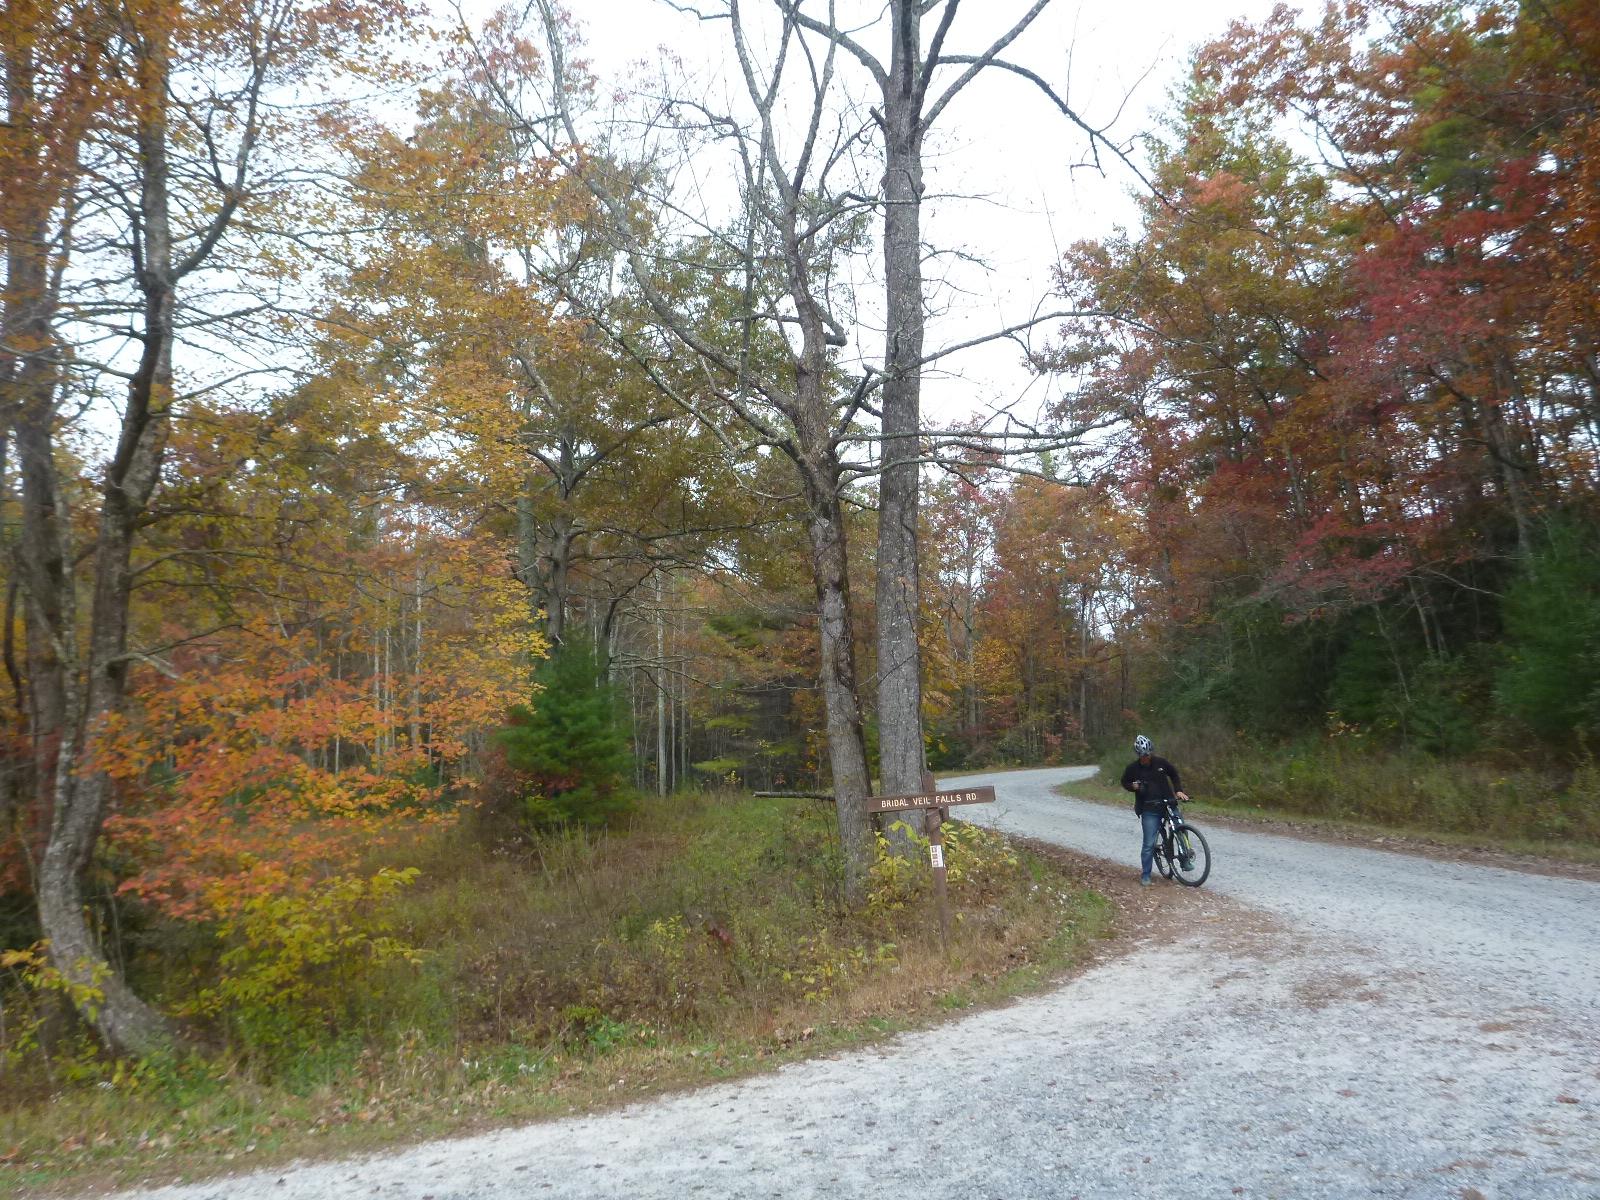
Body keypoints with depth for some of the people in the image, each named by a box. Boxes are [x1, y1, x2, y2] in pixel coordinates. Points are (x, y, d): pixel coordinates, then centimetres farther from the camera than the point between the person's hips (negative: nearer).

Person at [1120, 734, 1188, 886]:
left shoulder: (1160, 762, -2)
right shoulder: (1133, 768, -3)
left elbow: (1174, 774, 13)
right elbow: (1124, 783, 11)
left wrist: (1178, 791, 1)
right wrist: (1132, 786, -9)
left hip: (1168, 803, 2)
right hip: (1149, 810, -2)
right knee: (1149, 844, -5)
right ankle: (1145, 875, 7)